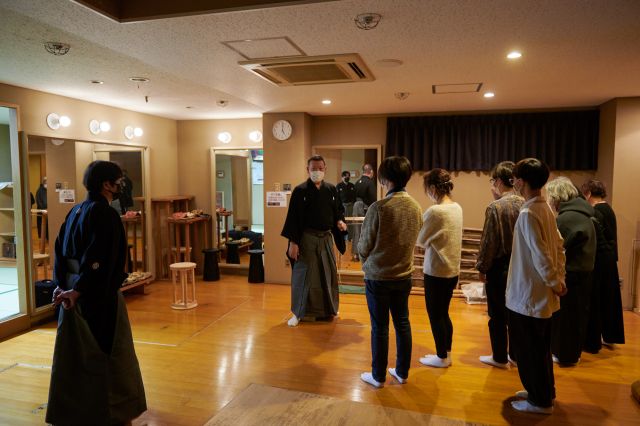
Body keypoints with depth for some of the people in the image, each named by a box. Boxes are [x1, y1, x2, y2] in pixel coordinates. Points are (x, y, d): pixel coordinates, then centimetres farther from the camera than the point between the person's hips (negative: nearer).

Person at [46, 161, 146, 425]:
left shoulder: (76, 211, 9)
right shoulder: (106, 214, -17)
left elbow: (61, 250, 7)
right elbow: (99, 259, -24)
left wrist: (62, 284, 4)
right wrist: (78, 290, -20)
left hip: (71, 289, 8)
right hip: (100, 293, -8)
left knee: (76, 349, 17)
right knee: (107, 350, 6)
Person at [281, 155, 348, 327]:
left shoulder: (331, 190, 5)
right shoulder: (300, 191, -7)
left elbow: (339, 210, 16)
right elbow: (293, 218, -9)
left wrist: (340, 221, -7)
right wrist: (293, 242, -13)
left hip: (326, 238, 5)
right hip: (306, 238, -4)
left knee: (328, 274, 14)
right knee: (302, 275, 0)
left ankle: (328, 309, 32)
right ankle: (298, 313, 14)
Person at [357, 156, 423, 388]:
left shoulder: (378, 207, -20)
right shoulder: (416, 207, -3)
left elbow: (364, 246, -11)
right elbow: (414, 240, 7)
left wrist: (366, 262, 10)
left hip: (378, 276, -5)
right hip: (404, 275, 5)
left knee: (380, 327, 7)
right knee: (402, 323, 16)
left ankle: (378, 376, 21)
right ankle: (402, 372, 30)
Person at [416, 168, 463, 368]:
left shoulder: (434, 211, -22)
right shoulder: (457, 208, 3)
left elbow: (420, 240, -10)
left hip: (436, 271, -8)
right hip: (453, 269, 8)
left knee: (435, 315, 9)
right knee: (443, 313, 20)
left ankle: (442, 357, 22)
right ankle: (446, 353, 32)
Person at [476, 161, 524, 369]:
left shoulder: (495, 207, -18)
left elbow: (488, 241, -16)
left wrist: (482, 267, -2)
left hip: (500, 267, -6)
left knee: (497, 315, 7)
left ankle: (500, 358, 19)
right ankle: (515, 354, 30)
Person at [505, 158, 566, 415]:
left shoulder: (528, 214, -22)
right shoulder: (546, 209, 6)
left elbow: (540, 256, -24)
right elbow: (559, 246, 11)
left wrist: (555, 283, -12)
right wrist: (559, 280, 11)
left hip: (528, 295, -9)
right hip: (542, 294, 9)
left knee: (528, 349, 6)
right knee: (540, 347, 21)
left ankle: (540, 401, 20)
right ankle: (545, 392, 35)